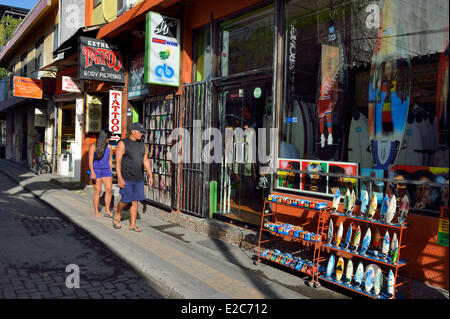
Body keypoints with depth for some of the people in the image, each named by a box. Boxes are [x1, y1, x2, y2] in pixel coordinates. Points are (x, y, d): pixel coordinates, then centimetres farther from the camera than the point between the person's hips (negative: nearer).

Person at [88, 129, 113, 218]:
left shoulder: (108, 146, 6)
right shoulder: (93, 146, -7)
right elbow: (90, 160, -11)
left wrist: (110, 171, 13)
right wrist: (92, 172, -21)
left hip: (106, 171, 4)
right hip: (96, 171, -4)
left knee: (109, 190, -4)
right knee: (97, 191, -1)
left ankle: (107, 211, 4)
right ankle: (96, 211, 13)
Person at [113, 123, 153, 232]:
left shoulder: (143, 145, 10)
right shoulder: (122, 144, -7)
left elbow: (146, 160, 12)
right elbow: (118, 162, -11)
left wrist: (150, 175, 4)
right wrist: (119, 178, -18)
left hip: (139, 178, 5)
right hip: (126, 178, -5)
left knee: (135, 201, 5)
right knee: (126, 200, -7)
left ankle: (132, 224, 13)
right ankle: (117, 214, 23)